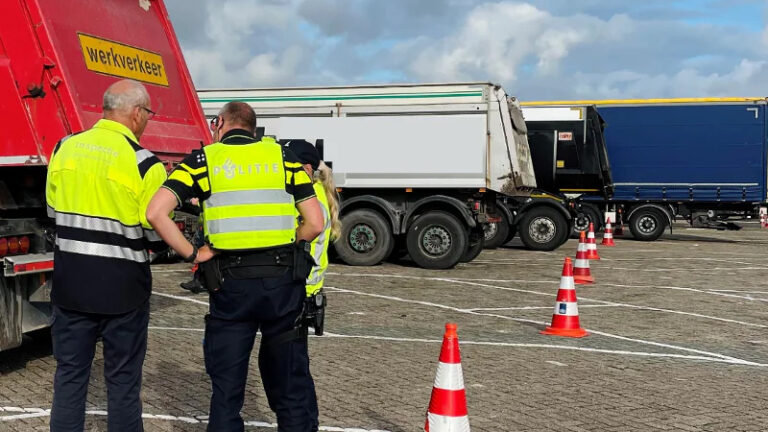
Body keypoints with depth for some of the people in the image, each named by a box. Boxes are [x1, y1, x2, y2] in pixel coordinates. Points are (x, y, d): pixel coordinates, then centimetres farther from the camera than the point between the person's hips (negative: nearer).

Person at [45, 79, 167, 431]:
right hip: (122, 286, -4)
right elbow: (157, 236, -10)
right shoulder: (144, 163, -14)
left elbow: (53, 212, 13)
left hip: (70, 280, 4)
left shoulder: (64, 149, 1)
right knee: (123, 378, 8)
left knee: (69, 373, 13)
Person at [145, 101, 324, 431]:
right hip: (284, 280, 1)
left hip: (232, 283, -1)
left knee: (227, 384, 11)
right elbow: (315, 224, 2)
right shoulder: (282, 156, 8)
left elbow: (155, 213, -8)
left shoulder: (204, 160, 5)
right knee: (291, 380, 13)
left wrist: (192, 254, -1)